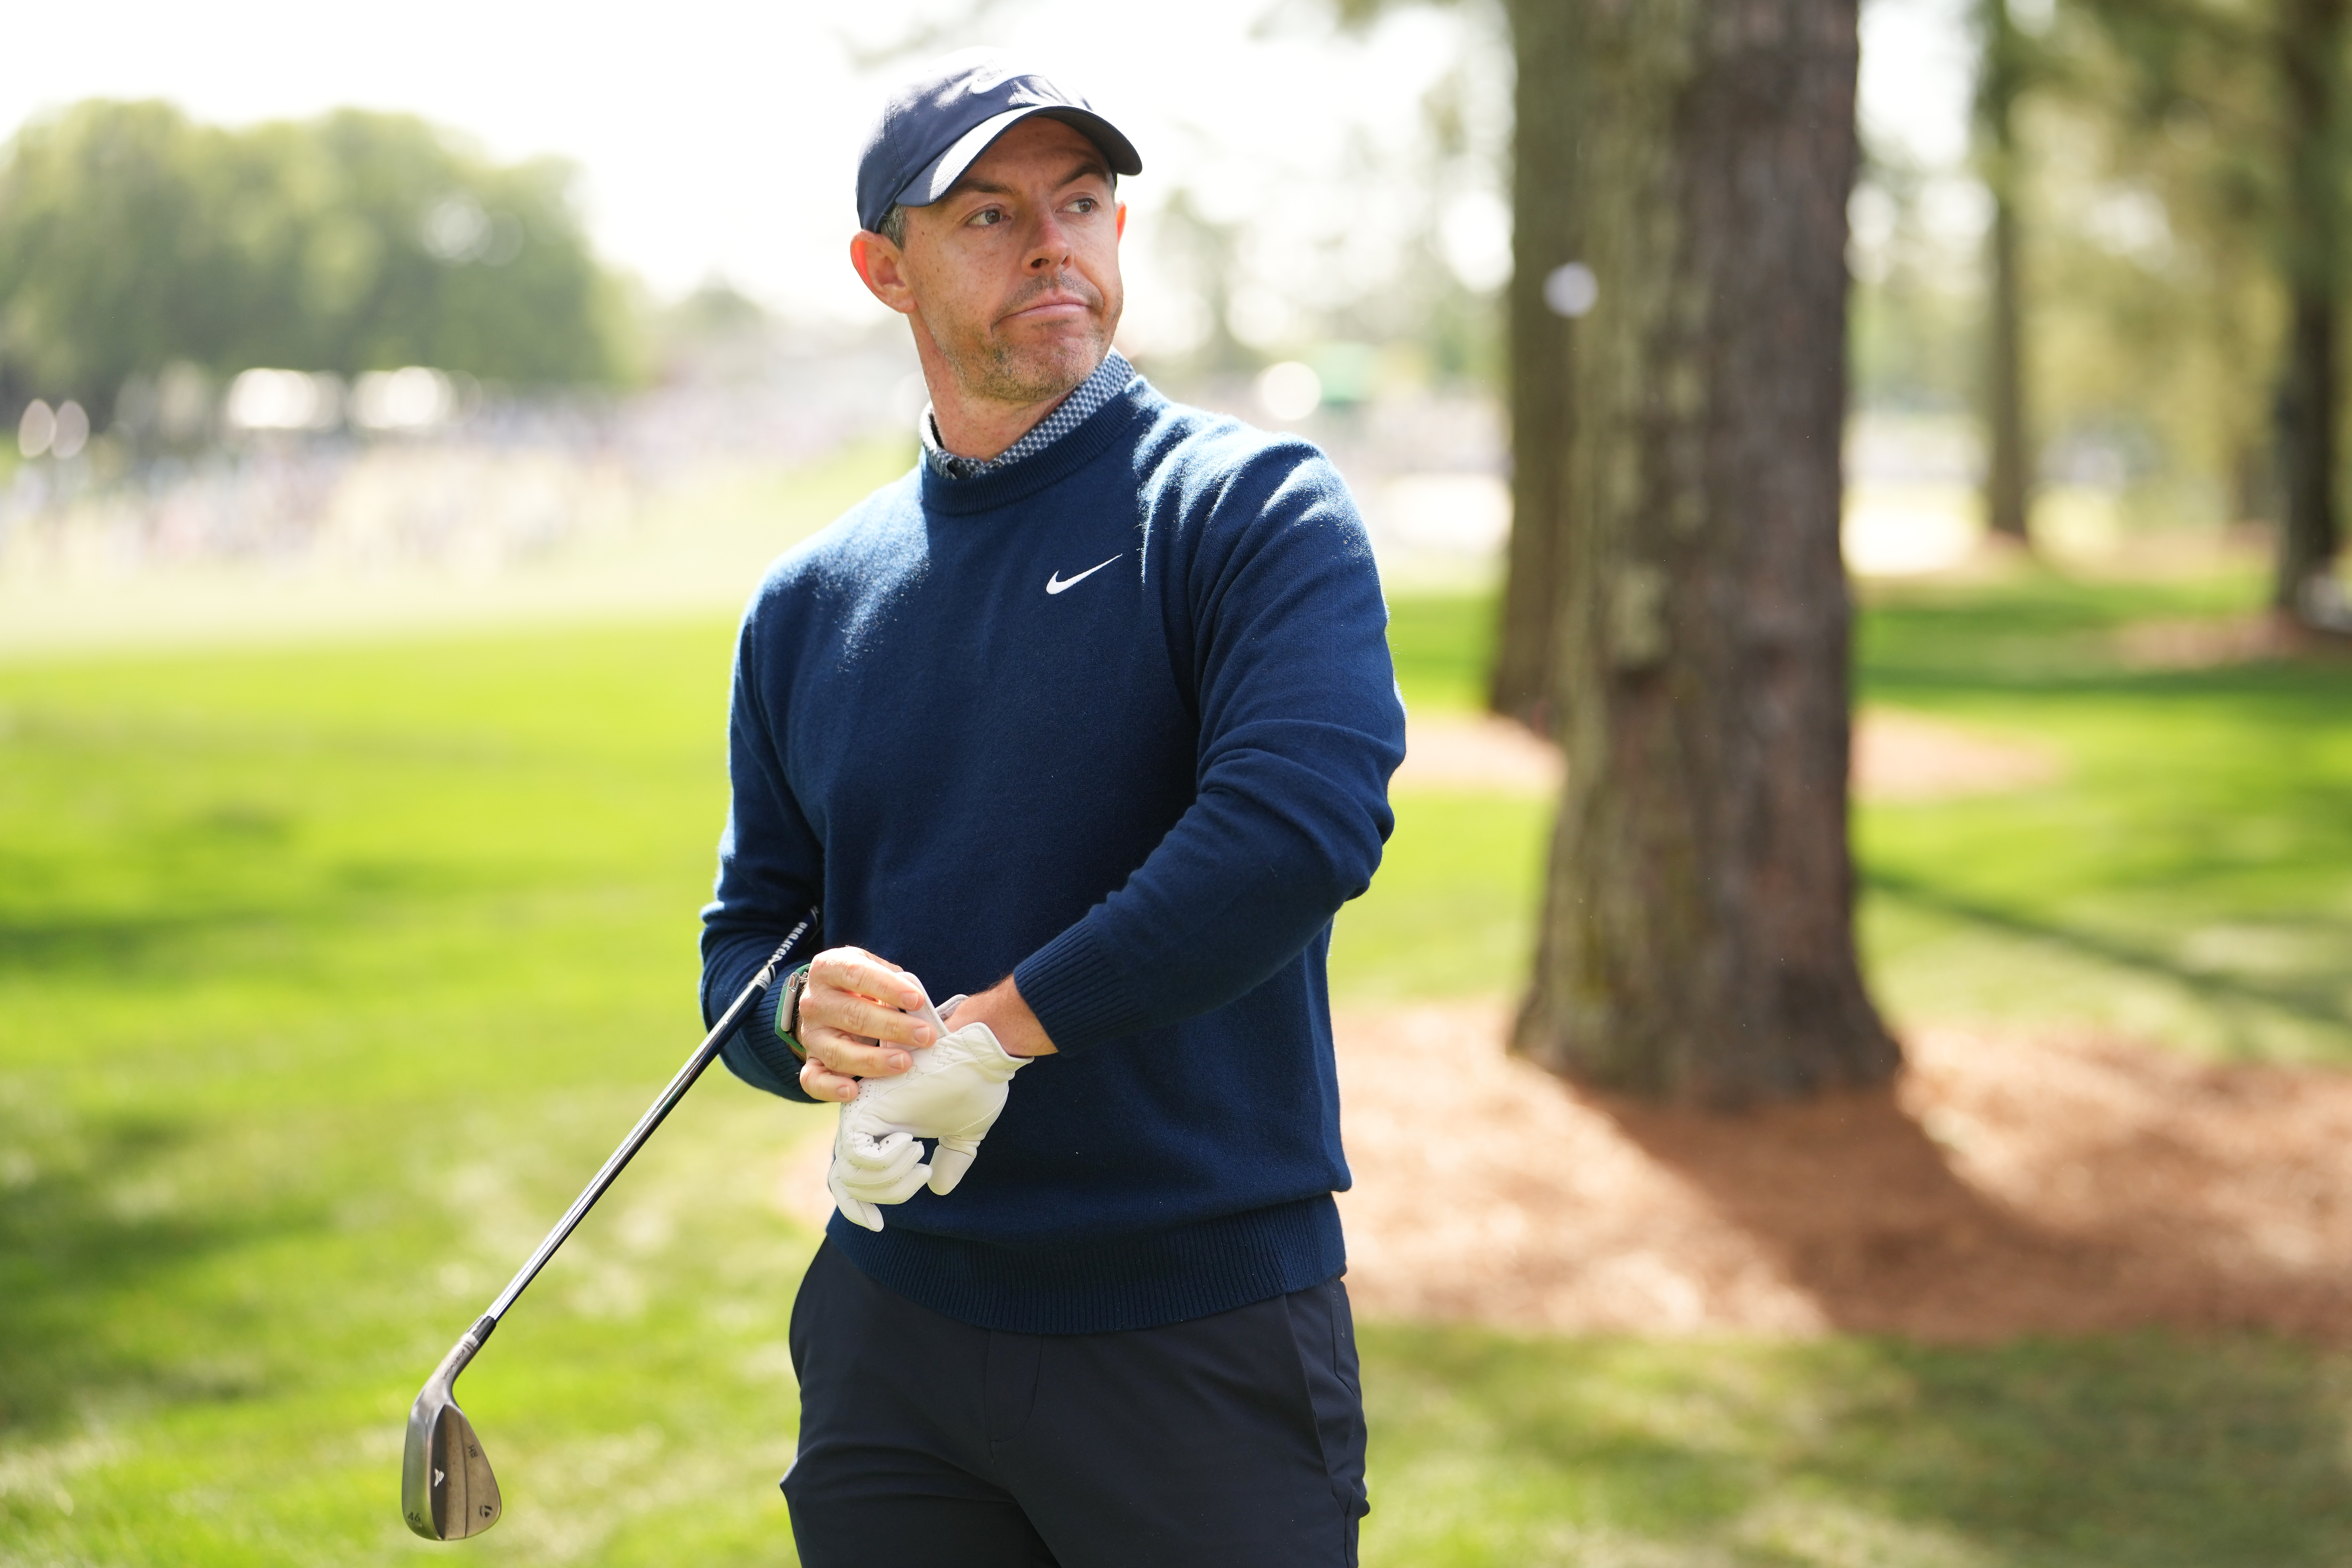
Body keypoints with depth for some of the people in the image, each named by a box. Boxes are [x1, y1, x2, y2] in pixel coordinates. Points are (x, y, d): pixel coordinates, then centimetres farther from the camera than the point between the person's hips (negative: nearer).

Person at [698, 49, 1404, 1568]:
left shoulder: (1254, 507, -6)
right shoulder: (811, 602, 10)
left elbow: (1307, 822, -22)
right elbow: (748, 928, 14)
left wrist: (991, 1029, -20)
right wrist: (805, 1018, -10)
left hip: (1204, 1338, -4)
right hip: (892, 1326, 4)